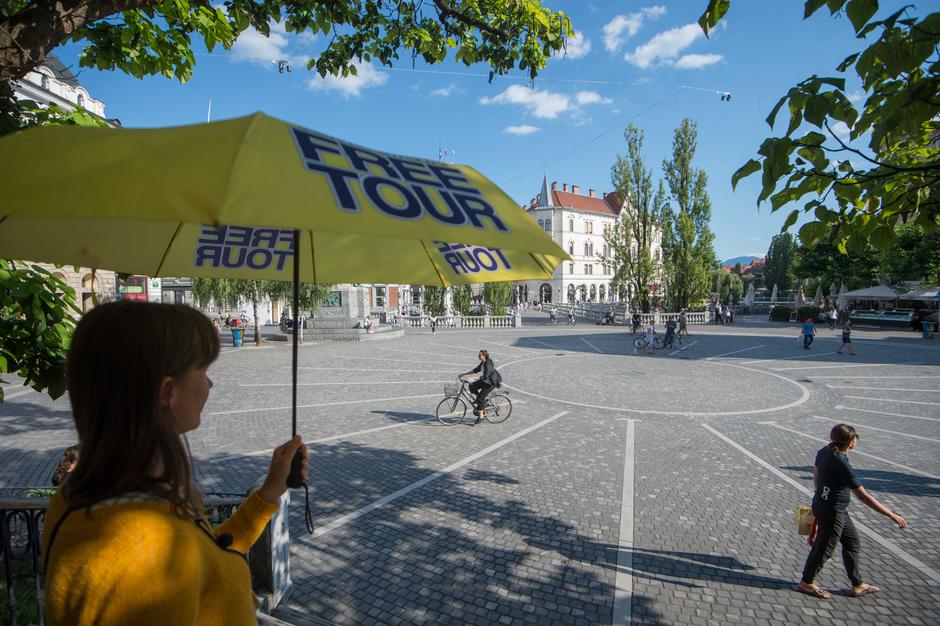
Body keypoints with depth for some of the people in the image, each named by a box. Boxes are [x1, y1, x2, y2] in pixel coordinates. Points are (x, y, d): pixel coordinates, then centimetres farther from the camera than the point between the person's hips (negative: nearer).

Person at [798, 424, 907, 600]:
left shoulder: (824, 452, -3)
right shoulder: (842, 465, -29)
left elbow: (816, 476, 12)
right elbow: (864, 496, -24)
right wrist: (892, 515, -16)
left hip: (821, 504, 9)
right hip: (832, 512, -9)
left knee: (852, 543, 23)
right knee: (824, 548, 9)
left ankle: (858, 585, 37)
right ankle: (807, 582, 27)